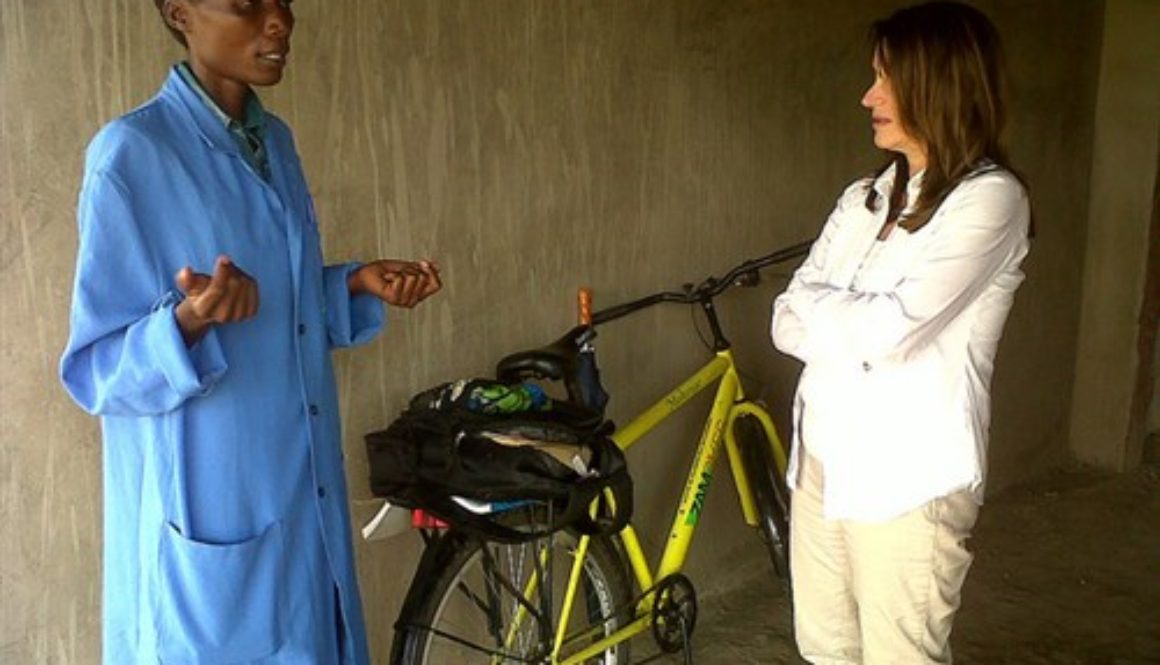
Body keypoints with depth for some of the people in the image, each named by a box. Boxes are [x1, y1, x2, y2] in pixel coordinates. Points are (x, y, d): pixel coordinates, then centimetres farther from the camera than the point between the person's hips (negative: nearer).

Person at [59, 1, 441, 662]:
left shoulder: (276, 141, 8)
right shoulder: (130, 154, -14)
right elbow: (97, 369, -14)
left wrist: (358, 283, 1)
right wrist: (189, 322, -32)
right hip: (209, 507, -7)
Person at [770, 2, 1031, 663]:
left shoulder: (989, 197, -12)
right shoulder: (865, 198, 9)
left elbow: (887, 329, -22)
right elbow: (788, 323, 3)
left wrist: (812, 301, -5)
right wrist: (855, 324, -15)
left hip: (909, 475, -7)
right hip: (823, 457, 7)